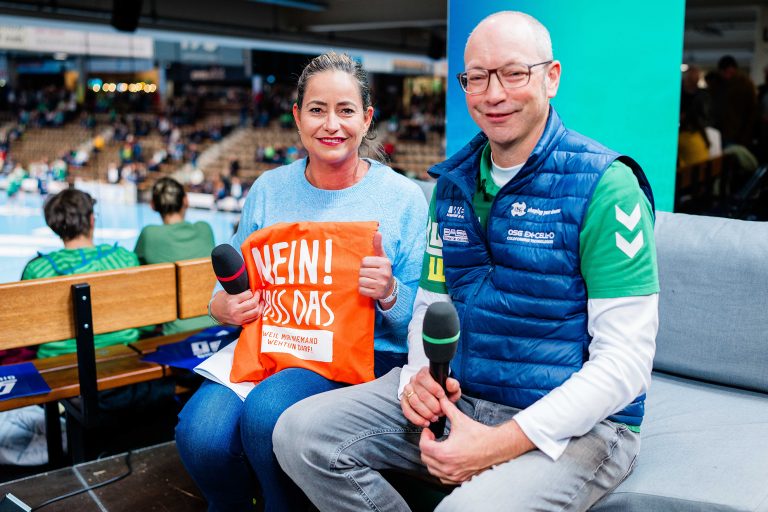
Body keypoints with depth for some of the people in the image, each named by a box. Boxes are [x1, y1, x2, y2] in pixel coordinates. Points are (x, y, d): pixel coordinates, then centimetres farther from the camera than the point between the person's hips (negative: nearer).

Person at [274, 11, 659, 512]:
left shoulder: (602, 184, -12)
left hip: (572, 422, -5)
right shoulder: (454, 182, 9)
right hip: (454, 395, 6)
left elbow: (625, 358, -16)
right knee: (300, 433, -8)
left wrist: (503, 442, -23)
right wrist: (419, 375, -6)